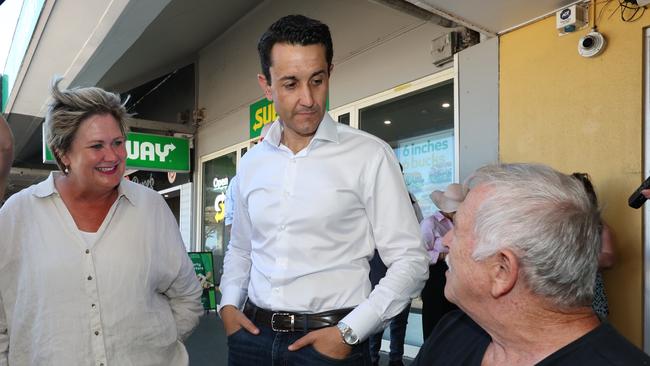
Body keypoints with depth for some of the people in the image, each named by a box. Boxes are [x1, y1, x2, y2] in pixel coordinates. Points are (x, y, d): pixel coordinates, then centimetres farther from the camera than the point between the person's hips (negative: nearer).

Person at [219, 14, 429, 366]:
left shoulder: (370, 155, -11)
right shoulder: (251, 164, 4)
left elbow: (409, 261, -10)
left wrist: (349, 333, -15)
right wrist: (229, 304, 2)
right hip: (253, 334, 5)